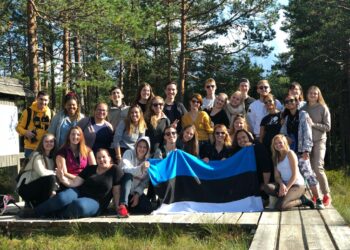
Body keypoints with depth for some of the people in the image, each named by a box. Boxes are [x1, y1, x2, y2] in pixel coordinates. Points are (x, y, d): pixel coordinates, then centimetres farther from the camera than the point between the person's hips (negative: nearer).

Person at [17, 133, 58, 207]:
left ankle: (34, 203, 8)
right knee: (50, 178, -27)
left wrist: (53, 189, -17)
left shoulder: (52, 157, 10)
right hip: (25, 188, -7)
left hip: (37, 186, 7)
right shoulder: (37, 155, -13)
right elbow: (42, 172, -27)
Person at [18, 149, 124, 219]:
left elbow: (117, 192, -3)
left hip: (95, 203, -3)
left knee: (79, 204, -39)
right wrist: (63, 179, -12)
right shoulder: (90, 169, 14)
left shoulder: (115, 170, 3)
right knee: (63, 197, -31)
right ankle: (34, 212, -21)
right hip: (79, 192, 4)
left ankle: (52, 215, -23)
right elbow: (74, 182, 7)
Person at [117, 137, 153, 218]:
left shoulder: (148, 161, 4)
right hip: (124, 189, -3)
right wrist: (140, 168, -42)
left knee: (148, 208, -22)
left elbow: (145, 181, 0)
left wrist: (137, 194, -14)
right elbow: (125, 169, -25)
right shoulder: (129, 153, -5)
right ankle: (122, 205, -44)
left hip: (136, 192, 3)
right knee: (128, 175, -35)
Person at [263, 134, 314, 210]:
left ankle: (301, 200, -1)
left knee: (280, 206, -27)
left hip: (297, 185, -7)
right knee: (267, 187, -20)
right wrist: (282, 184, -16)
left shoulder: (290, 153, -6)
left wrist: (286, 188, -21)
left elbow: (295, 174, -12)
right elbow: (277, 176, 6)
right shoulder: (276, 157, 15)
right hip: (285, 184, 7)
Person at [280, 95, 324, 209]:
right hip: (289, 150, 5)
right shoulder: (287, 118, 18)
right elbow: (282, 132, 15)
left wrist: (306, 150, -14)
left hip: (300, 151, -5)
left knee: (307, 173, -13)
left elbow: (307, 133, -6)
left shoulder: (303, 115, 2)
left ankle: (318, 200, -11)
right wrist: (286, 137, -8)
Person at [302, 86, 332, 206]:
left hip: (319, 142, -3)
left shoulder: (323, 108, 0)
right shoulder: (304, 108, 8)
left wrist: (313, 124, -14)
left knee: (318, 168, -14)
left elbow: (328, 127, -4)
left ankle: (326, 195, -2)